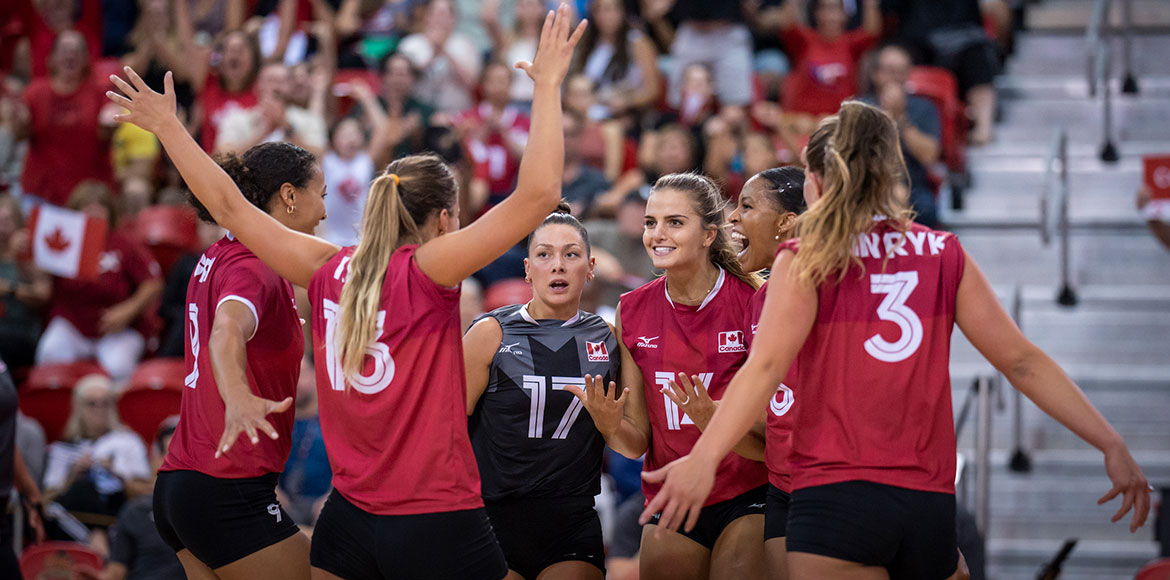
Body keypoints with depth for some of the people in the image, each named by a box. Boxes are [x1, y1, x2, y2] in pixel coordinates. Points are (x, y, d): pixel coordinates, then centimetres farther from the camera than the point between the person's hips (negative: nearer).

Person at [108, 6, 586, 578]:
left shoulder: (329, 271, 3)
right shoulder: (428, 271, -11)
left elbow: (230, 208, 11)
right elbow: (539, 193, -17)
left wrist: (169, 127, 21)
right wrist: (547, 85, -10)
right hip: (440, 528, -6)